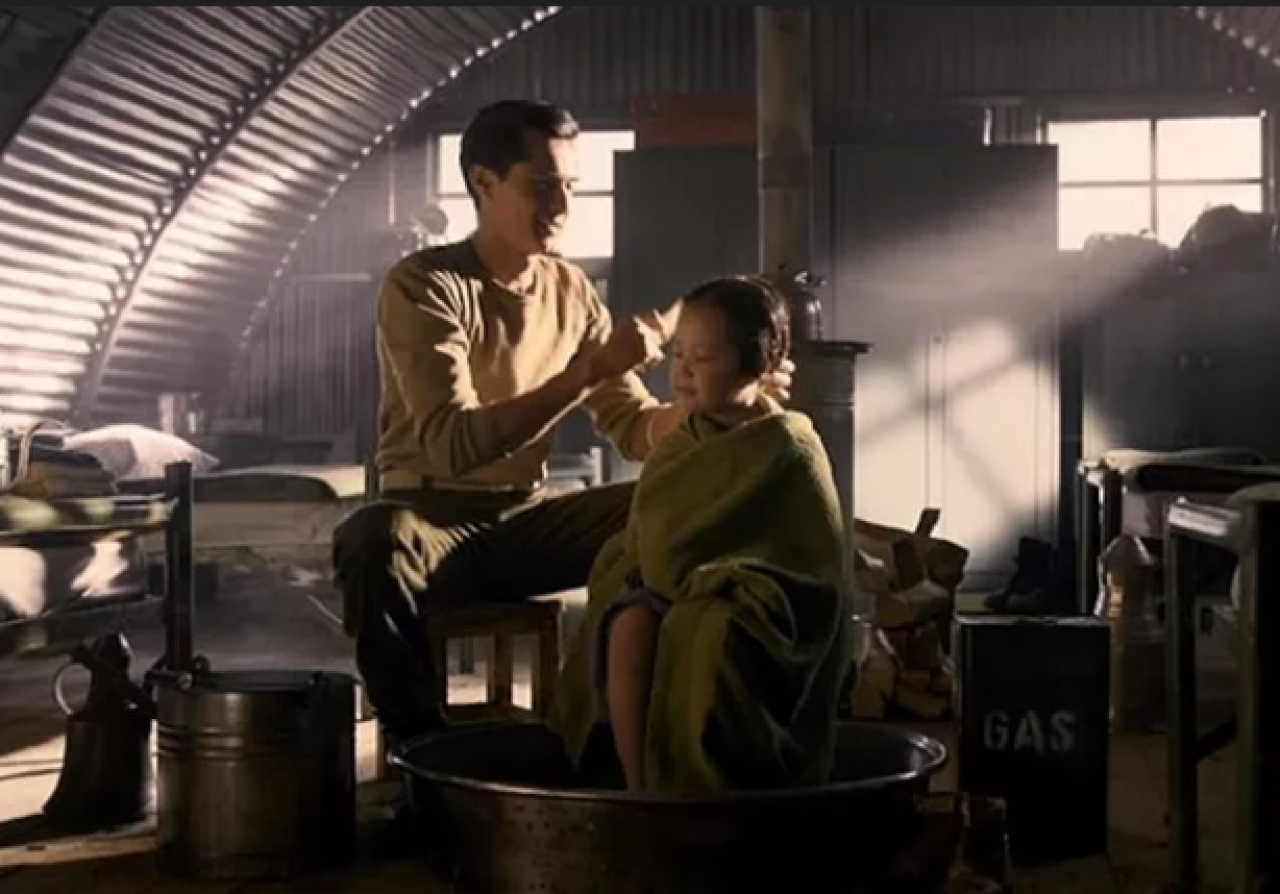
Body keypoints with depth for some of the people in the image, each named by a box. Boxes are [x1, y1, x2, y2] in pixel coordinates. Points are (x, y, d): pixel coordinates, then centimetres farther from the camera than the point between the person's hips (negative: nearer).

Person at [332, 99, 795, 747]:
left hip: (528, 522, 5)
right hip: (438, 519, -5)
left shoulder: (572, 290, 5)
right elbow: (453, 445, -26)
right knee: (374, 543, -39)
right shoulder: (422, 286, -14)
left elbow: (637, 428, 5)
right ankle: (422, 746, -22)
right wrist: (587, 371, -32)